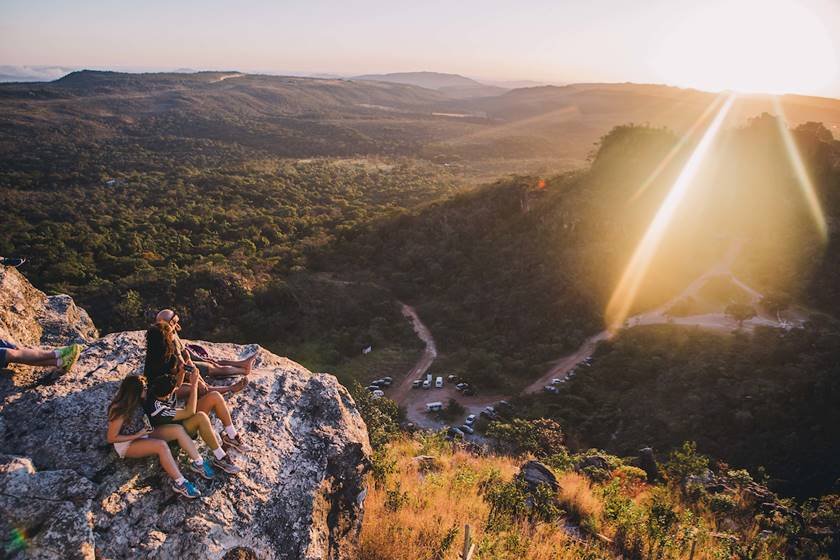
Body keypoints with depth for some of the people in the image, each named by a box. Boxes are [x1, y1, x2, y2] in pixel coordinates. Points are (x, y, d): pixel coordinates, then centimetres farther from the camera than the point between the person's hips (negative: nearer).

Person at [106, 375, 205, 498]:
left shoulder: (135, 401, -6)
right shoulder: (119, 412, -27)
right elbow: (111, 438, -19)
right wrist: (137, 436, -21)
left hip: (142, 433, 8)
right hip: (127, 444, -8)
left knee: (178, 429, -15)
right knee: (161, 445, -36)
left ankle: (198, 463, -14)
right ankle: (179, 483, -32)